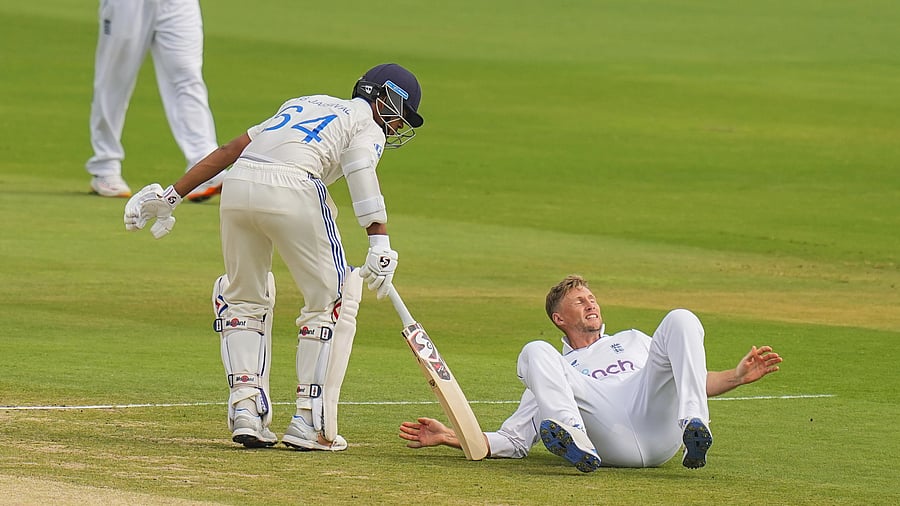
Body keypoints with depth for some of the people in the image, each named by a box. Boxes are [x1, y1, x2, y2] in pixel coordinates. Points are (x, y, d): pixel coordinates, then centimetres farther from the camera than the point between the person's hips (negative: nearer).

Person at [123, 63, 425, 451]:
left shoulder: (303, 104, 34)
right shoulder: (367, 126, 15)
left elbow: (229, 150, 28)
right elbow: (361, 172, -7)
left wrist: (172, 196, 27)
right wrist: (380, 244, -19)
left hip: (236, 187, 6)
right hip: (292, 190, -6)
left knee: (245, 298, 23)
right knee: (331, 300, 8)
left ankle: (245, 408, 11)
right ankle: (310, 423, 3)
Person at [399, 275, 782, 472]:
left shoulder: (633, 342, 41)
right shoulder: (557, 370, 34)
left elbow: (688, 380, 32)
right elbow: (512, 442, 23)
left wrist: (738, 376, 12)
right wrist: (448, 437, 9)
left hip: (660, 425, 1)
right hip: (610, 443, -1)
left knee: (680, 320, -9)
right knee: (535, 352, -16)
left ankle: (694, 427, -33)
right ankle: (577, 444, -45)